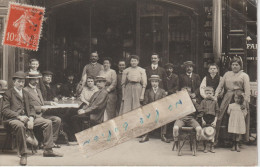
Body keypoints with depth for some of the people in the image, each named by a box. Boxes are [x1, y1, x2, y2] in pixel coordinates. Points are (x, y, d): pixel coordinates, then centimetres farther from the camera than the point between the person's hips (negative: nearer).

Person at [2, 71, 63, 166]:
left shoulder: (26, 93, 24)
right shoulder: (8, 94, 4)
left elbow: (31, 108, 18)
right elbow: (5, 110, -7)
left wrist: (31, 118, -5)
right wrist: (19, 116, -21)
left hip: (27, 118, 7)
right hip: (13, 119, -7)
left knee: (48, 122, -6)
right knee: (20, 126, -42)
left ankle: (48, 150, -3)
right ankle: (23, 154, -32)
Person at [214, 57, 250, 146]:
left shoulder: (244, 75, 7)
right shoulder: (227, 74, 18)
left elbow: (247, 90, -3)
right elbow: (220, 86, 14)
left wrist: (245, 101, -15)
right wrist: (216, 96, 0)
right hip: (227, 98, 3)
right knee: (224, 118, -3)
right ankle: (224, 139, 2)